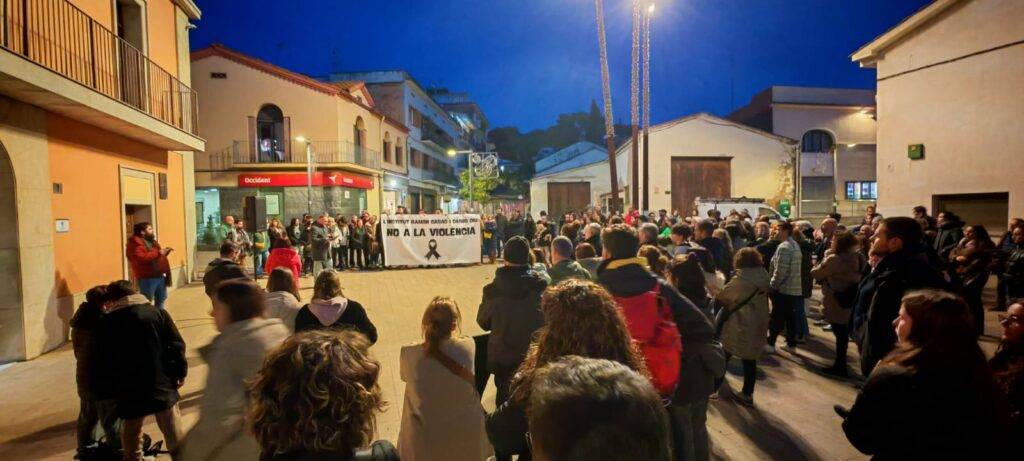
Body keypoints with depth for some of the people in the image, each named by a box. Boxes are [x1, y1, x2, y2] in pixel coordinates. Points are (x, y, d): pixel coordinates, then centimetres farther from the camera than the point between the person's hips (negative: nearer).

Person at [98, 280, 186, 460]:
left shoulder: (107, 323, 0)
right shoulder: (158, 313, 0)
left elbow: (106, 360, 1)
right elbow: (177, 345, -3)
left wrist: (114, 389, 10)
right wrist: (180, 373, 6)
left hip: (129, 391, 0)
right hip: (162, 386, 0)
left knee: (131, 440, 18)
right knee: (173, 434, 9)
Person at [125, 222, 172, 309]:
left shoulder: (151, 241, 18)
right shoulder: (136, 243, -13)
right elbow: (142, 258, -29)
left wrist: (165, 252, 10)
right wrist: (158, 253, -26)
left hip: (160, 276, 10)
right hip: (147, 278, -10)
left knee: (161, 299, 19)